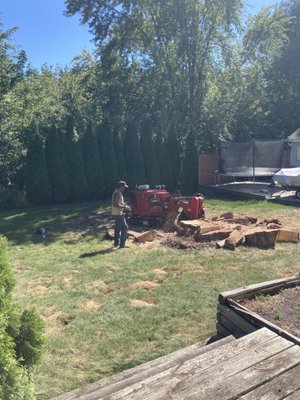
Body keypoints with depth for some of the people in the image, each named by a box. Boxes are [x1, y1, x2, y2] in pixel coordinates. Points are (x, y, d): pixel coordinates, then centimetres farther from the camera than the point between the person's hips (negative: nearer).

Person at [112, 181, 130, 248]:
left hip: (116, 213, 11)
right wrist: (124, 207, -18)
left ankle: (116, 243, 23)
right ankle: (122, 244, -7)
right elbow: (116, 204, -26)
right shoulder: (118, 193, -19)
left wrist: (123, 204, 15)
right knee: (124, 227, -7)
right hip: (118, 214, -11)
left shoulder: (117, 192, 14)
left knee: (118, 228, 16)